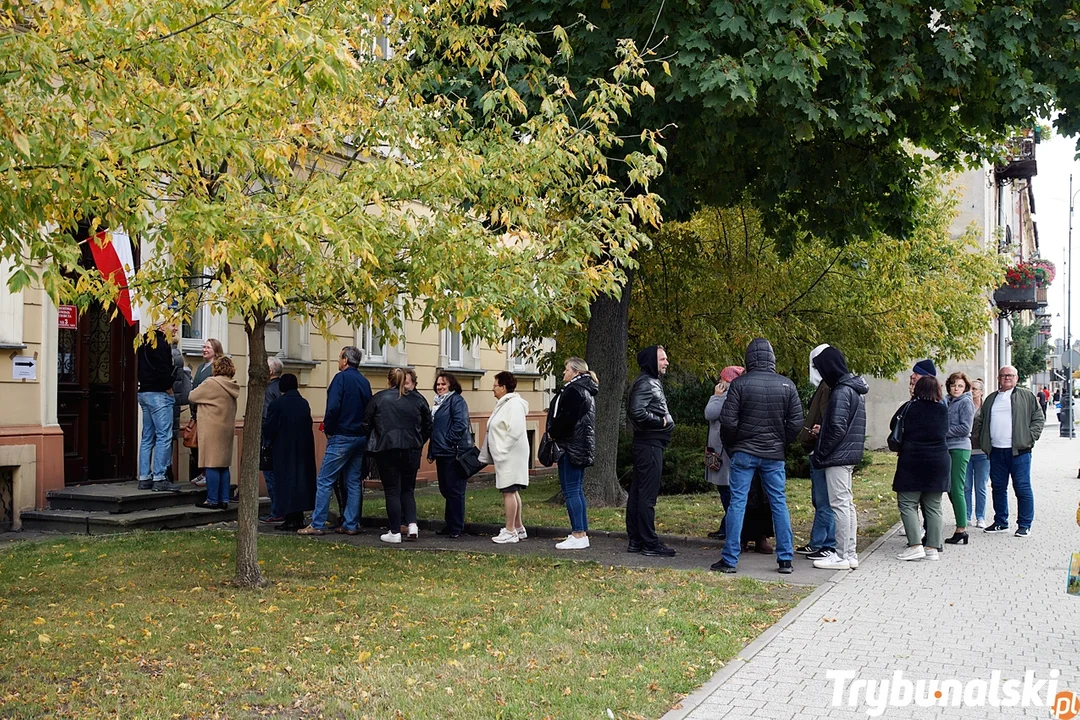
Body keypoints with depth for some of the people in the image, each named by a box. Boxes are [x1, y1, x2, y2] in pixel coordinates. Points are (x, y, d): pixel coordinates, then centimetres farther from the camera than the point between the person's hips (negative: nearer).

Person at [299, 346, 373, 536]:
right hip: (360, 438, 7)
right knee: (354, 482, 10)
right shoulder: (364, 382, 11)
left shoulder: (342, 378, -9)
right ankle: (351, 525, 11)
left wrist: (328, 429, -7)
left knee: (324, 481, -2)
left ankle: (317, 524, -2)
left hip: (341, 437, -7)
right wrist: (362, 429, 14)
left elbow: (333, 407, -19)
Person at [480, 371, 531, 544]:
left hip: (510, 456, -11)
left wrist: (502, 451, -21)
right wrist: (489, 454, 17)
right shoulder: (504, 404, 17)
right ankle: (518, 528, 23)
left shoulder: (513, 405, -15)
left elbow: (515, 431, -24)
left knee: (509, 492, -8)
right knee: (512, 492, 15)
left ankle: (510, 532, -4)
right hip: (504, 457, 11)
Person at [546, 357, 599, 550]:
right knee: (577, 490, 13)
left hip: (571, 446, -11)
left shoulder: (574, 391, -15)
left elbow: (566, 418, -21)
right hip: (582, 447, 11)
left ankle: (578, 535, -8)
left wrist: (552, 433, -7)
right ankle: (582, 533, 15)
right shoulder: (586, 391, 18)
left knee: (570, 490, -8)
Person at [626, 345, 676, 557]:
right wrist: (661, 422, -15)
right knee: (647, 495, -7)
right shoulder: (645, 383, -14)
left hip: (649, 444, 11)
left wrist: (667, 421, 4)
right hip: (649, 445, -11)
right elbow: (637, 412, -26)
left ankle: (635, 540, 18)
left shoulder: (652, 382, 20)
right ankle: (649, 543, -3)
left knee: (637, 493, 12)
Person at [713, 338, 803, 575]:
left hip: (744, 452, -2)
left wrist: (730, 446, 8)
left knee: (737, 502, 0)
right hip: (774, 454, 3)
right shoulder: (787, 385, 1)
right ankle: (785, 559, 11)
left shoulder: (740, 384, -8)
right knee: (779, 503, 9)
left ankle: (730, 559, 0)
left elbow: (728, 421, -9)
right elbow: (796, 422, 2)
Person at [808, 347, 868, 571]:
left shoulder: (841, 392, -17)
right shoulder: (854, 389, 14)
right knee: (847, 504, 13)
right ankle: (850, 554, 19)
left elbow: (837, 427, -22)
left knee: (840, 504, -6)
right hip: (849, 456, 10)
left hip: (837, 457, -10)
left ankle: (842, 556, -3)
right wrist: (822, 430, 15)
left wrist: (820, 453, -14)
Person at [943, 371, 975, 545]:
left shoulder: (966, 402, -6)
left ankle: (961, 529, -5)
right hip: (949, 448, 8)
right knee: (951, 489, 8)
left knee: (957, 490, -8)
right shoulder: (949, 402, 17)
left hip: (960, 449, -8)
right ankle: (961, 528, 14)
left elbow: (965, 428, -14)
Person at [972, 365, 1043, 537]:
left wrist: (1030, 437, -8)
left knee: (1022, 488, -4)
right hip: (996, 451, 4)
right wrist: (984, 439, 9)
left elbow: (1038, 418, 3)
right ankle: (1000, 522, 19)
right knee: (998, 488, 9)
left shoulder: (1026, 396, 7)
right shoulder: (991, 399, 18)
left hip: (1018, 450, -4)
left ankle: (1024, 525, 3)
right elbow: (980, 421, 22)